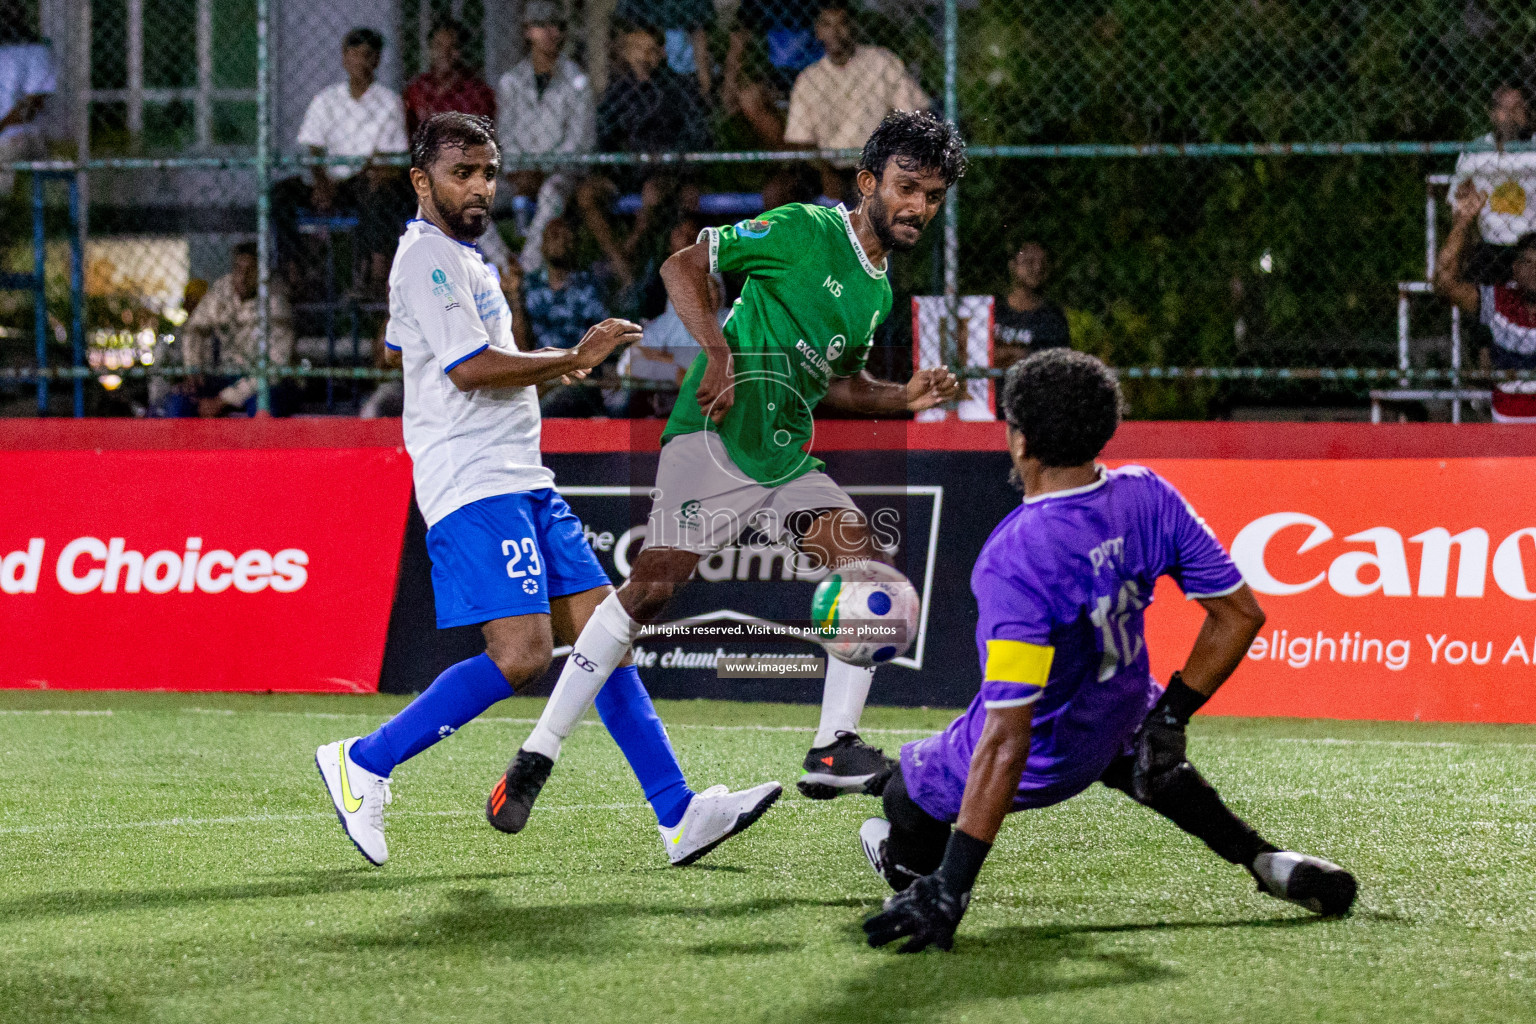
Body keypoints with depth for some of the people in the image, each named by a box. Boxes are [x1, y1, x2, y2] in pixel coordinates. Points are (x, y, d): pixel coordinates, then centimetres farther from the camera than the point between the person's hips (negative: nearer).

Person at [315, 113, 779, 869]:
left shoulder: (461, 259, 22)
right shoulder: (427, 256, -9)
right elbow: (470, 368, -19)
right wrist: (571, 359, -9)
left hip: (522, 480, 10)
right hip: (475, 487, -10)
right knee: (521, 654, -18)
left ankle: (678, 815, 0)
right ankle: (363, 764, -8)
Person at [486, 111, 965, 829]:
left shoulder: (878, 291, 18)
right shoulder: (804, 231, -6)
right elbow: (683, 267, -8)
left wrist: (905, 397, 12)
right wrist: (719, 353, -21)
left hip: (787, 458, 8)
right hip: (716, 438, -8)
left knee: (864, 569, -7)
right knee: (651, 587, -14)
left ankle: (834, 750, -5)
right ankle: (538, 753, -9)